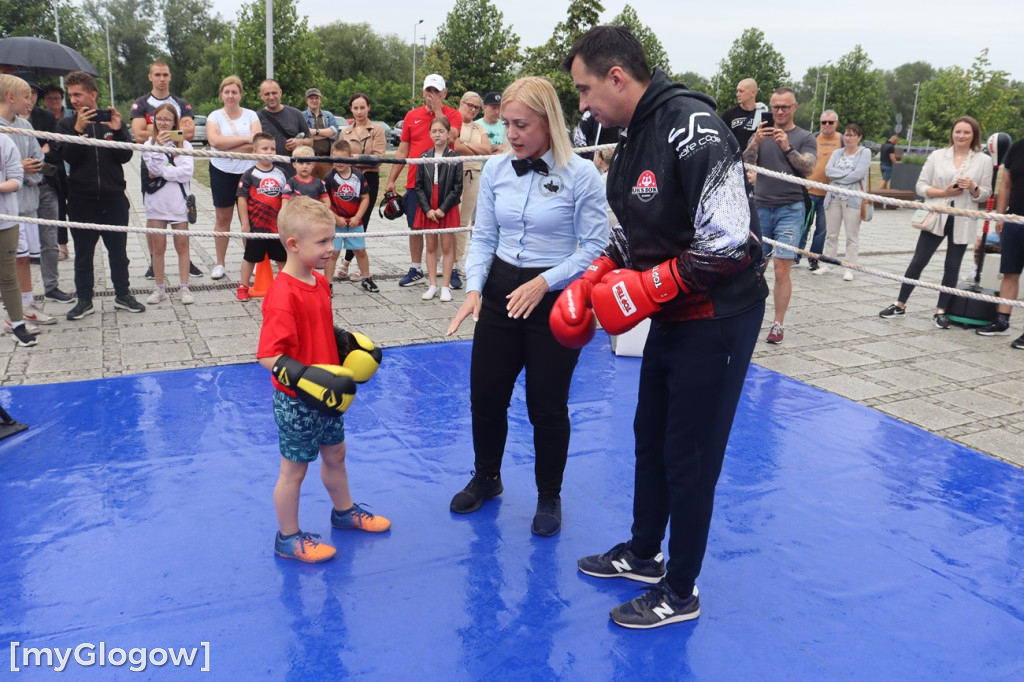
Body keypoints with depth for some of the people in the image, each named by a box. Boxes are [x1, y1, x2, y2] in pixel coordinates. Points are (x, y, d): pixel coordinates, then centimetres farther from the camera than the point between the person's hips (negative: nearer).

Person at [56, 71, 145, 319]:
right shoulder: (67, 125, 5)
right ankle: (84, 300, 17)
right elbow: (68, 157, -9)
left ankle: (123, 295, 21)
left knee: (118, 250, 8)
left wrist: (118, 131, -16)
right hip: (81, 200, 0)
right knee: (83, 253, 7)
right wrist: (78, 129, -20)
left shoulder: (113, 120, 5)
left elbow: (125, 157, -2)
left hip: (113, 198, 0)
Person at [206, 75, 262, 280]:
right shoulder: (215, 116, 2)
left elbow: (256, 142, -13)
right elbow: (214, 141, -17)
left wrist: (226, 145, -17)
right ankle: (219, 263, 16)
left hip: (247, 172, 0)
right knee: (222, 218, 8)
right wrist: (245, 139, -18)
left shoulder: (251, 115, 3)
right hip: (221, 172, 0)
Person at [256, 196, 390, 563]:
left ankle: (344, 511, 47)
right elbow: (269, 356, -31)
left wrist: (347, 344, 7)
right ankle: (288, 538, 28)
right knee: (294, 468, 8)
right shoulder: (283, 295, -27)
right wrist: (307, 379, -36)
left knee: (335, 454, 24)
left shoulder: (319, 282, 3)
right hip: (296, 401, -9)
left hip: (325, 395, 9)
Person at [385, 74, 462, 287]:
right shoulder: (412, 116, 11)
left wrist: (438, 110, -12)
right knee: (415, 226, 8)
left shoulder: (453, 115, 2)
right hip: (416, 181, 3)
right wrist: (391, 180, 9)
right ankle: (416, 270, 21)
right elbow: (402, 151, 12)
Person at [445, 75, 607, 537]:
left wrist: (544, 283, -18)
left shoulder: (581, 175, -12)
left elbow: (594, 248, -10)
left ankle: (549, 498, 30)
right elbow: (483, 236, 6)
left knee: (547, 407, 6)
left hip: (554, 299, -4)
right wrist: (474, 288, -9)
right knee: (485, 395, 11)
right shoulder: (495, 169, 1)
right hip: (500, 291, 4)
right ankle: (485, 479, 38)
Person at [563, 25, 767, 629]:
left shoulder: (691, 125, -23)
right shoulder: (636, 137, 7)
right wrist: (590, 282, 1)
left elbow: (730, 241, -28)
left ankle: (680, 593, 24)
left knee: (690, 458, 3)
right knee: (650, 437, 20)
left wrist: (648, 288, -22)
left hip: (716, 318, -9)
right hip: (672, 315, 9)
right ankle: (644, 554, 41)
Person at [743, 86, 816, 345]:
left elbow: (808, 167, -10)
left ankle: (778, 324, 2)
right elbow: (746, 164, -2)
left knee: (782, 269, -6)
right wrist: (755, 143, -20)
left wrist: (787, 148, -25)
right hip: (761, 207, 2)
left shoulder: (805, 138, 6)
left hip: (790, 209, -2)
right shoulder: (760, 134, 12)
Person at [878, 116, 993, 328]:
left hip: (962, 222, 1)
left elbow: (986, 194, 5)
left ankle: (940, 311, 14)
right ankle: (900, 305, 12)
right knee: (918, 262, 1)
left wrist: (973, 188, -15)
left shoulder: (984, 161, 5)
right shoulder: (937, 156, 4)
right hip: (935, 218, 0)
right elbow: (921, 187, 0)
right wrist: (943, 192, -14)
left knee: (952, 267, 5)